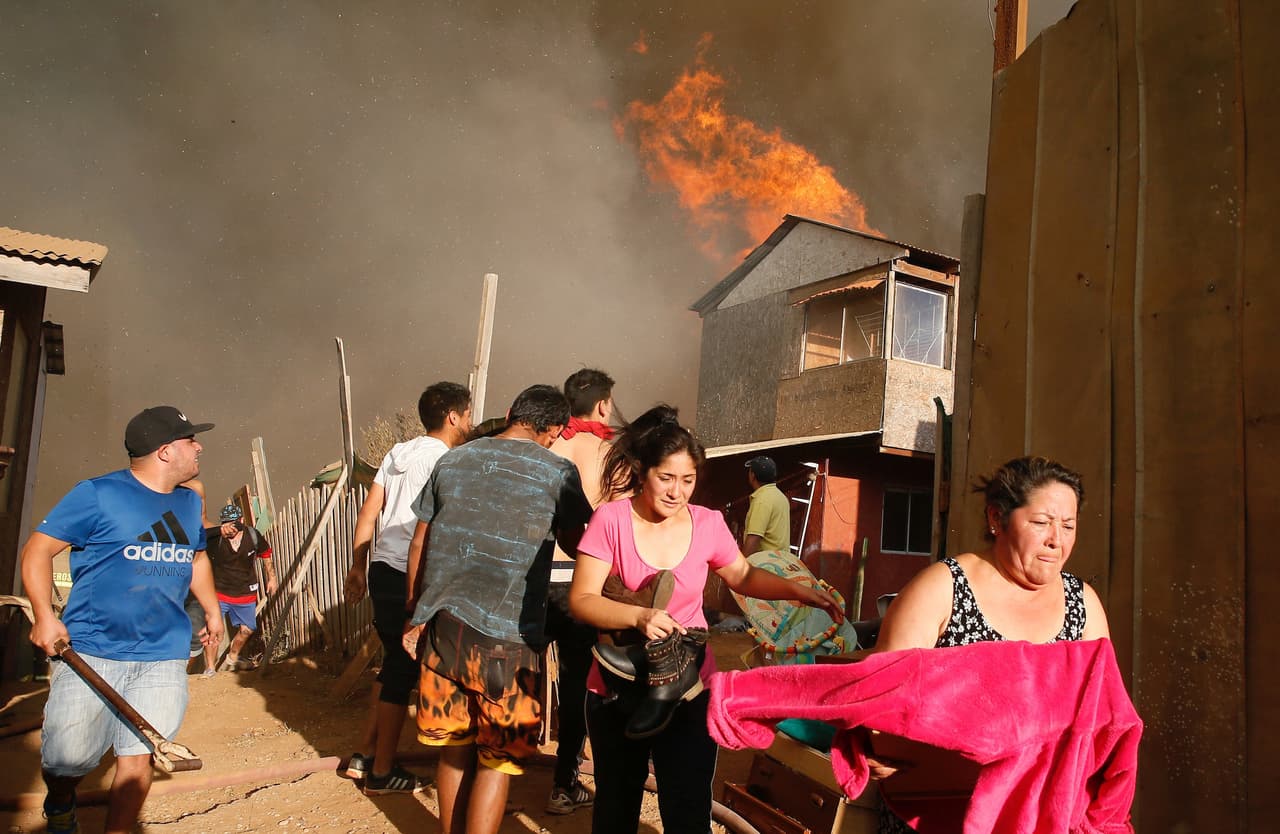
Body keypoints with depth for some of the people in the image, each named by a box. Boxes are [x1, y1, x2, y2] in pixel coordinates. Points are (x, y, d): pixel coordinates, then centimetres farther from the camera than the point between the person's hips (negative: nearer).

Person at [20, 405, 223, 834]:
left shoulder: (189, 502, 13)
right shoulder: (97, 494, -6)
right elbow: (38, 549, -3)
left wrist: (212, 610, 28)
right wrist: (44, 615, -13)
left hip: (164, 657, 4)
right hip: (91, 652, -4)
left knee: (137, 758, 0)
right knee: (67, 759, 1)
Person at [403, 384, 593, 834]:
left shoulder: (452, 460, 8)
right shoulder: (558, 472, -5)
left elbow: (419, 544, 12)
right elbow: (575, 545, 8)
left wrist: (416, 614, 21)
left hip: (442, 624, 5)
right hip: (506, 634, -4)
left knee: (454, 747, 18)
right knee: (497, 760, 9)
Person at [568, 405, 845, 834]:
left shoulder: (708, 523, -7)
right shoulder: (611, 519, -14)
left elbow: (743, 576, 10)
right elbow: (581, 600, -17)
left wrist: (797, 590, -7)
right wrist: (640, 616, -34)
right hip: (617, 691, 0)